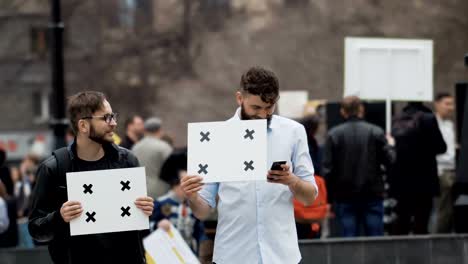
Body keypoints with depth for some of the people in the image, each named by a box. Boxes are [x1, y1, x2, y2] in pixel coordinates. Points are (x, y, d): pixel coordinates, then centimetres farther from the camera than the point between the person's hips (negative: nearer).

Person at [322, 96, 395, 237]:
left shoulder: (333, 134, -3)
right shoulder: (376, 132, -3)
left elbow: (327, 170, -5)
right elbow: (389, 159, -3)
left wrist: (330, 199, 3)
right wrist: (390, 145, 19)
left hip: (344, 198, 0)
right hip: (372, 195, 0)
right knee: (375, 239, 5)